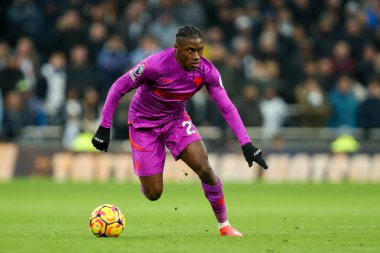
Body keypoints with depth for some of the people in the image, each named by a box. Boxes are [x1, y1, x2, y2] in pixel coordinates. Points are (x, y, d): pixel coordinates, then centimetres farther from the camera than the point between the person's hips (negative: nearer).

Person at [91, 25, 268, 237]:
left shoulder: (206, 71, -19)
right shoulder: (155, 65, -31)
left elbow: (227, 107, -14)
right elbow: (118, 89, -20)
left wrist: (247, 144, -22)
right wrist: (104, 128, -18)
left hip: (177, 120, 3)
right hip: (144, 123, -3)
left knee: (204, 168, -20)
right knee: (153, 193, -4)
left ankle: (224, 224, -3)